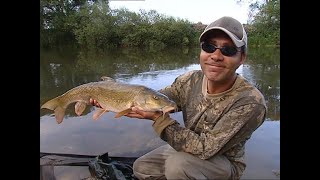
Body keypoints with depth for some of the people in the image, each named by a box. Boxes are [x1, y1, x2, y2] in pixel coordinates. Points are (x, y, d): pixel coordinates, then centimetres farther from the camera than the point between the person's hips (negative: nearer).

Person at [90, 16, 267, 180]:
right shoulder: (190, 80, -14)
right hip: (189, 148, 5)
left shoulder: (251, 103, -30)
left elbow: (205, 148, -29)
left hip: (225, 162, -4)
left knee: (177, 164, -31)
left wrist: (158, 118, -33)